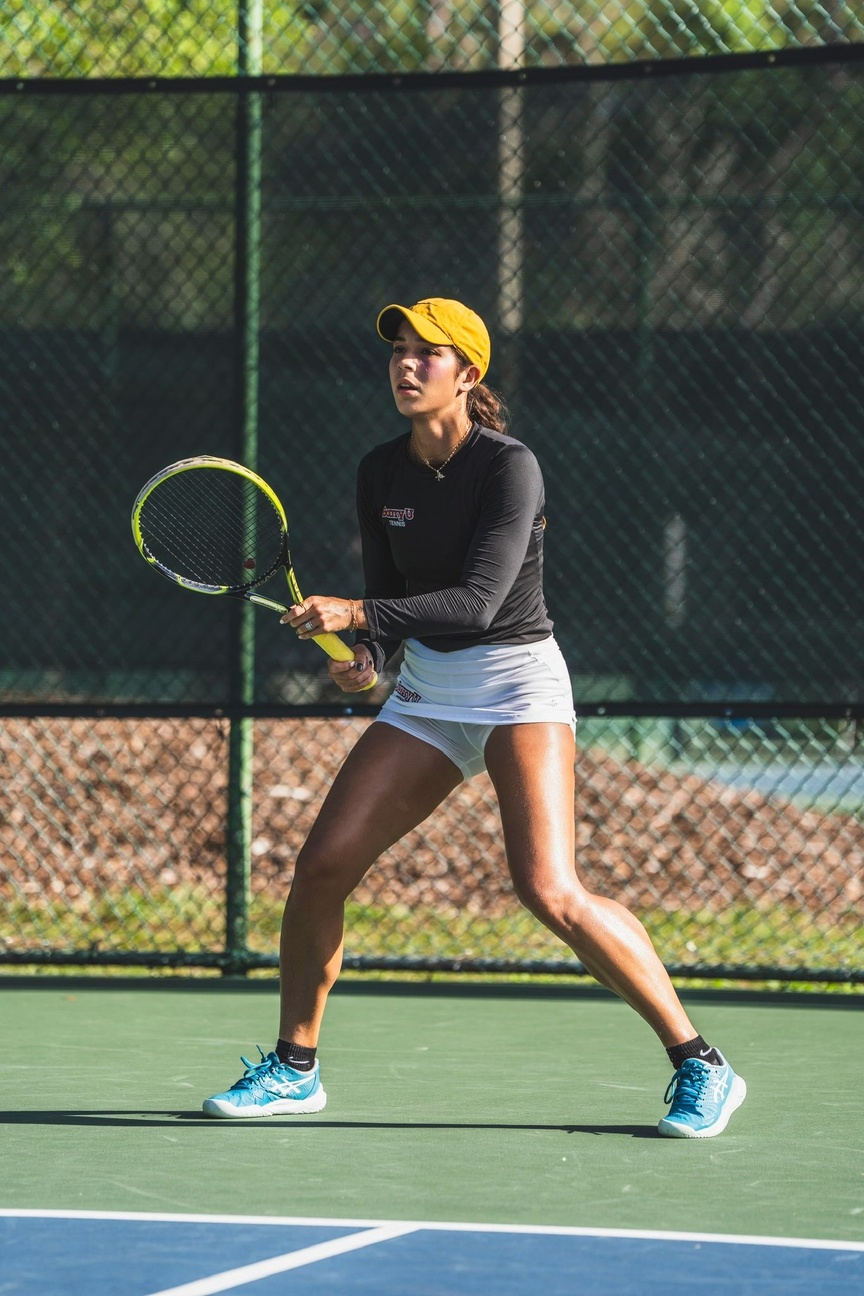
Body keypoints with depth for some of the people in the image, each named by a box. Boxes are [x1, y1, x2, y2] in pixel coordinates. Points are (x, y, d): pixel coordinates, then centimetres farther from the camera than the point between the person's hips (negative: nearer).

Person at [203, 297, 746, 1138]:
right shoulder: (380, 474, 4)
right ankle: (293, 1069, 15)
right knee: (321, 864, -3)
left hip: (517, 683, -6)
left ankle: (699, 1067, -13)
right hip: (425, 690, 6)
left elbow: (478, 601, -25)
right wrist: (366, 654, -12)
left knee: (548, 890, -22)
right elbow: (390, 601, 9)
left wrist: (359, 614, -33)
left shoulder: (508, 467, -16)